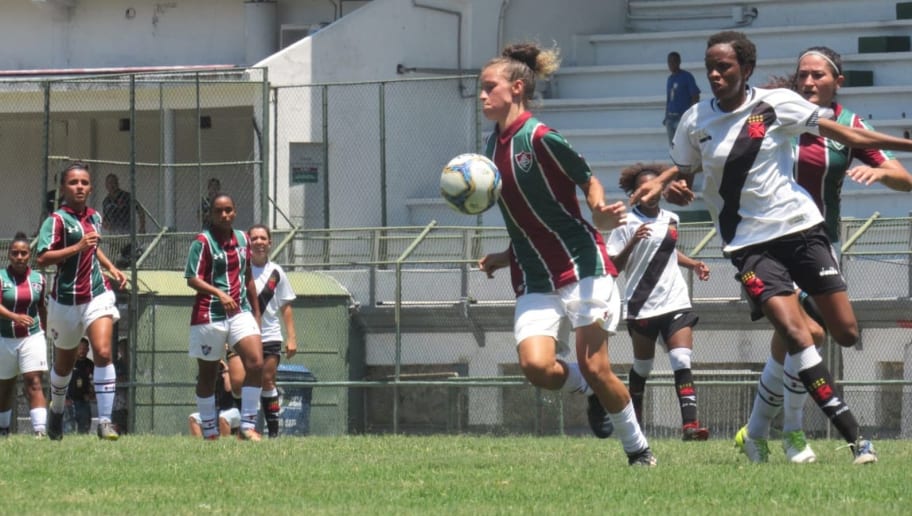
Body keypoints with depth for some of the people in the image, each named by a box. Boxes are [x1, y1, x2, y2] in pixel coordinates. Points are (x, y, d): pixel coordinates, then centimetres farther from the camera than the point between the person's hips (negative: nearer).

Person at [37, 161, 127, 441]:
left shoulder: (94, 217, 9)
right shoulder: (57, 220, -10)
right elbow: (42, 258, -23)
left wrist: (111, 268, 17)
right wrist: (77, 247, -29)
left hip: (97, 294, 3)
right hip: (66, 300, -3)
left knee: (103, 352, -17)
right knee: (64, 363, 13)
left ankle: (105, 421, -18)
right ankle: (56, 410, 41)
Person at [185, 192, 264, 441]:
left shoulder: (242, 239, 12)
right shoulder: (203, 241, -7)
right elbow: (193, 279, -16)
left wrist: (256, 312, 21)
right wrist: (219, 293, -30)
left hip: (240, 311, 4)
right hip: (209, 315, -4)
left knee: (256, 363, -15)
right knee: (207, 374, 6)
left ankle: (247, 427, -10)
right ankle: (210, 432, 17)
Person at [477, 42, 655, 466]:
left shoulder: (540, 138, -12)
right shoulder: (494, 145, 10)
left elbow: (589, 182, -5)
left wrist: (601, 216, -23)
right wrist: (505, 258, 14)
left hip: (581, 266, -6)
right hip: (534, 281, 6)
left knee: (594, 367, -8)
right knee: (535, 366, -17)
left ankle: (639, 449, 13)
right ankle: (591, 392, 15)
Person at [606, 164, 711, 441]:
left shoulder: (670, 220, 11)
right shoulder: (627, 224, -5)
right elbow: (614, 266, -11)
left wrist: (693, 264, 16)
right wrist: (632, 243, -24)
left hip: (675, 302, 3)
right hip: (642, 307, -3)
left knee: (682, 362, -13)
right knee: (642, 367, 9)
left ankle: (690, 423, -22)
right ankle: (635, 422, 29)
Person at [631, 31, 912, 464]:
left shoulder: (777, 104, -4)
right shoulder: (695, 122, 0)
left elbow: (846, 135, 1)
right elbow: (682, 169, 15)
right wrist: (663, 184, -8)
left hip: (800, 226, 2)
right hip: (749, 243, -2)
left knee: (846, 332, -2)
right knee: (795, 333, -19)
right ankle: (854, 437, -16)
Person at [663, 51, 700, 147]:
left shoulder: (687, 77, -5)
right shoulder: (669, 79, 16)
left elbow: (695, 97, -7)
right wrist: (666, 116, 15)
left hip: (683, 117, -7)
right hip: (671, 118, 7)